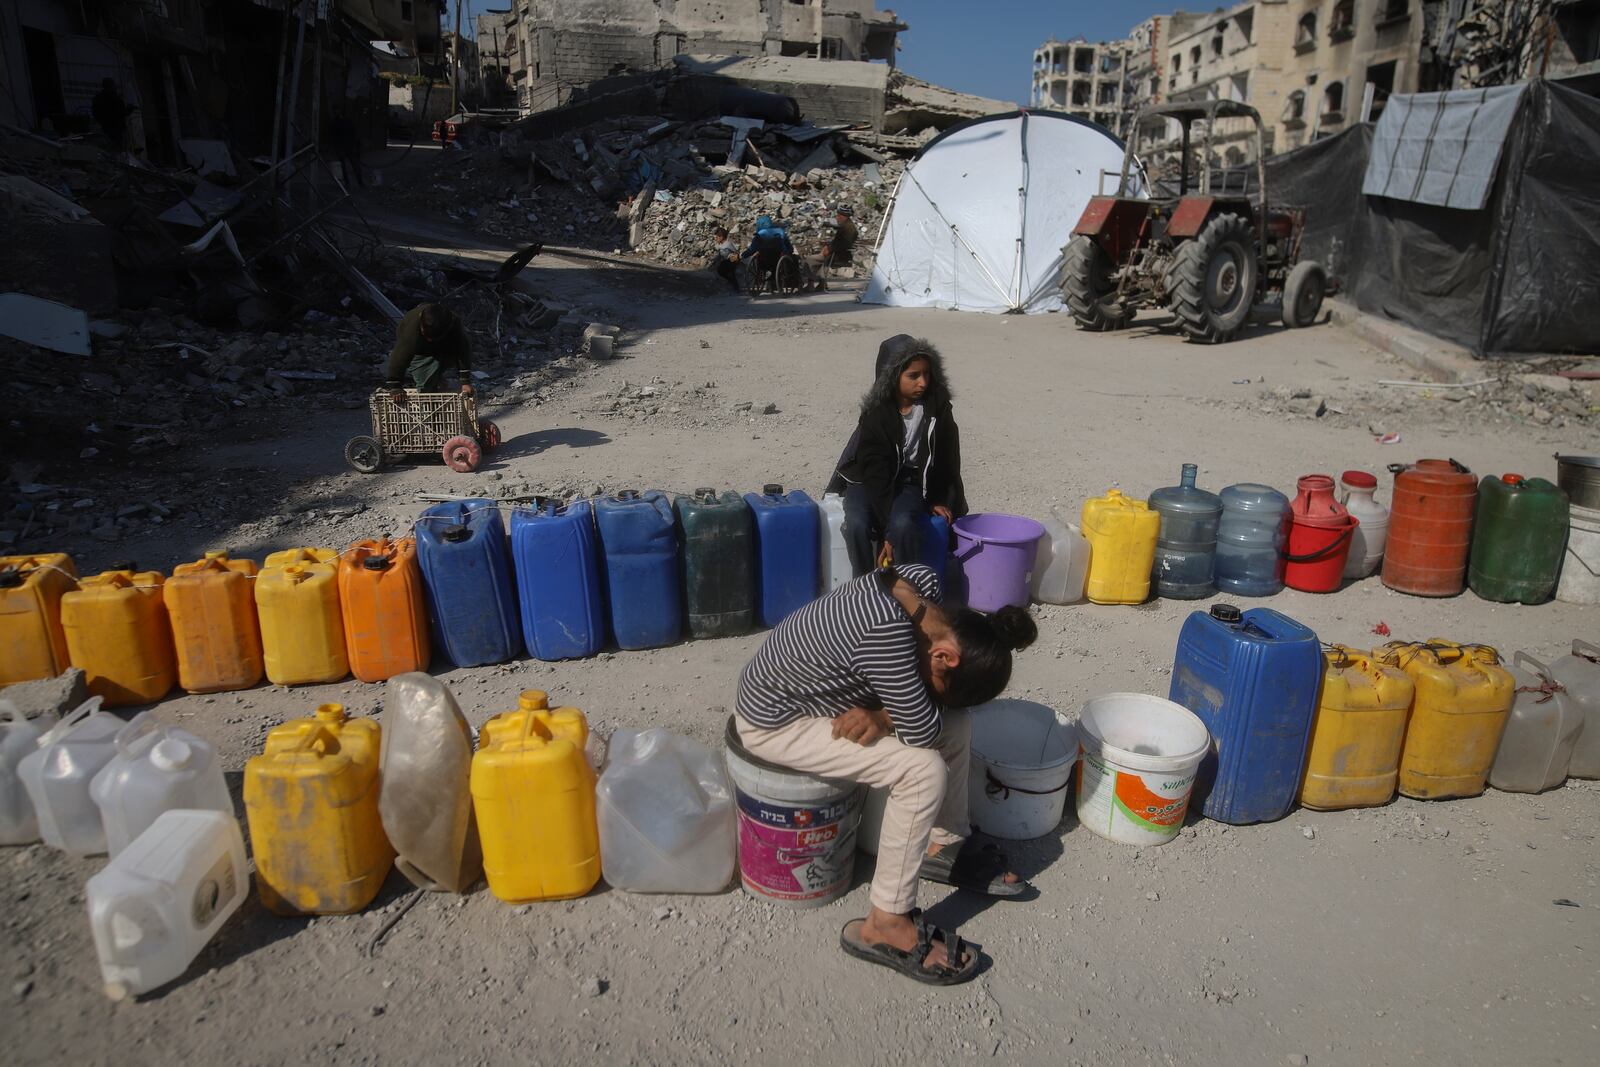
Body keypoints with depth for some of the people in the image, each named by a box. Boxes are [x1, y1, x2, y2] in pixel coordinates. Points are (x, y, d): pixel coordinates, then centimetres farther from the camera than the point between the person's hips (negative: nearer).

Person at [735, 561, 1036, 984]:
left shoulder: (923, 583, -11)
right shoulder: (886, 634, -37)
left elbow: (938, 705, -2)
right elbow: (924, 730, -28)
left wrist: (883, 715, -17)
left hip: (811, 685, 9)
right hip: (773, 722, -8)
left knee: (956, 719, 4)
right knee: (925, 770, -19)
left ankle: (945, 844, 22)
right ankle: (885, 926, -4)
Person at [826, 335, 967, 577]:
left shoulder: (938, 405, -11)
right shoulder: (875, 415, -17)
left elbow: (948, 456, 2)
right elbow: (876, 473, -21)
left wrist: (939, 499, 3)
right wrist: (887, 528, -27)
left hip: (912, 480, 1)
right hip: (870, 480, -1)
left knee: (903, 524, -30)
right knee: (857, 524, -29)